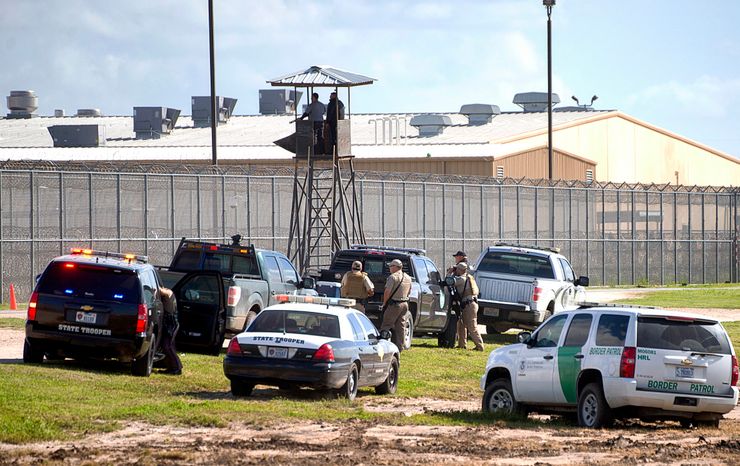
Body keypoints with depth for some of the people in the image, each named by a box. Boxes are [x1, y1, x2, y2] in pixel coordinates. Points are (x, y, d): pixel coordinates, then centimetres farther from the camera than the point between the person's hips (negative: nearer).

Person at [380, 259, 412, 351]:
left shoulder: (393, 277, -13)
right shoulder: (408, 278, 13)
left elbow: (387, 292, -16)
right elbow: (409, 292, 19)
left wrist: (384, 303, -4)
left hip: (394, 304, -7)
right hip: (404, 303, 7)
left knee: (386, 326, -4)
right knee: (400, 326, 9)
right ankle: (399, 347, 8)